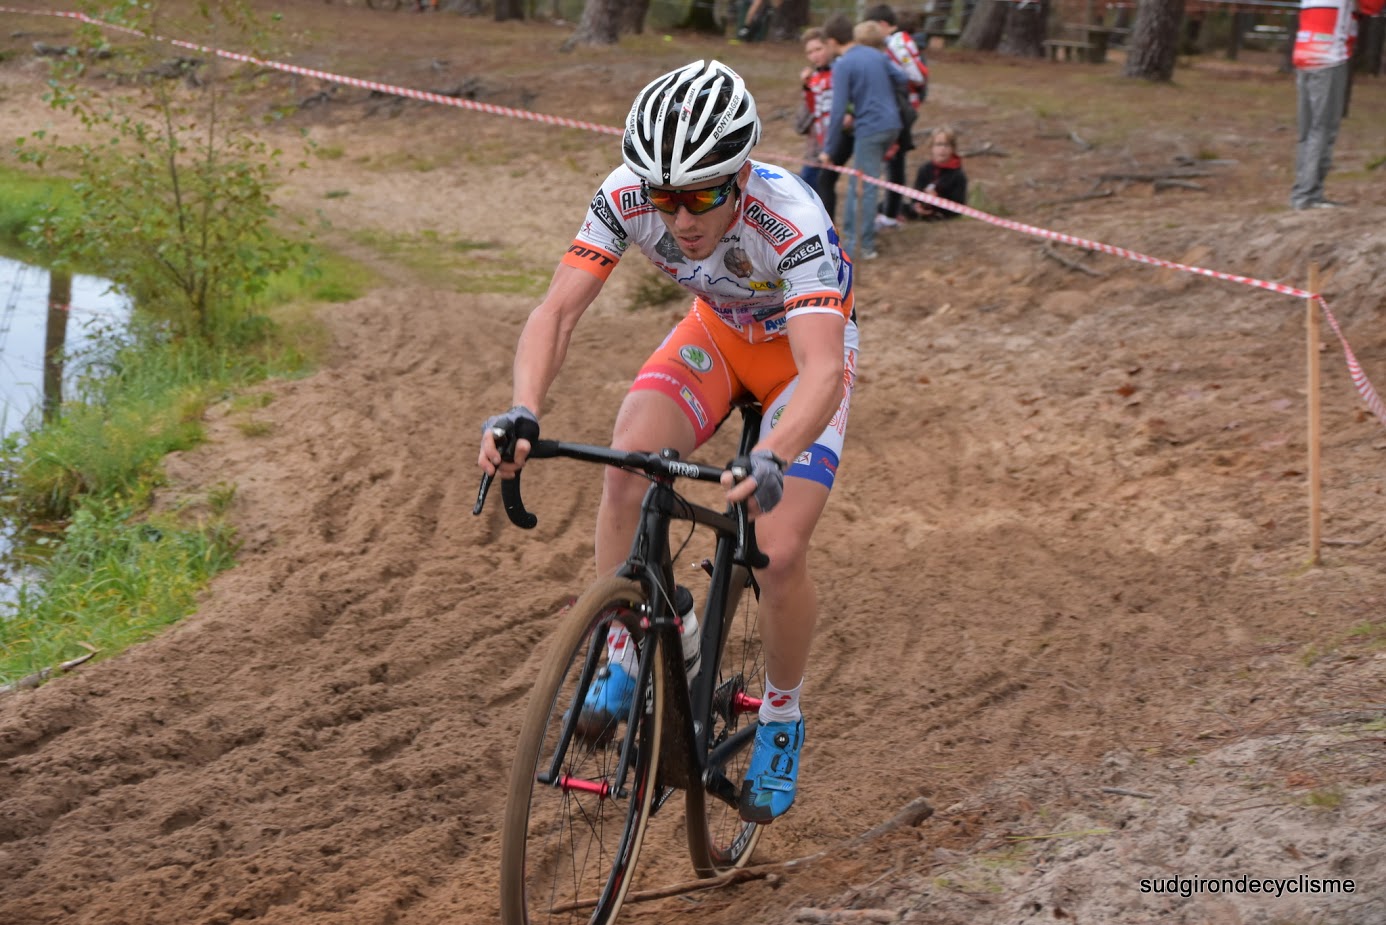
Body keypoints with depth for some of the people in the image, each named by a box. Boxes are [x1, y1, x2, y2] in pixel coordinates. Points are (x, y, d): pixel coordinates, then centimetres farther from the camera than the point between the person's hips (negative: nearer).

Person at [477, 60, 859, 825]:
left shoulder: (792, 223, -40)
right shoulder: (627, 196, -29)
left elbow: (823, 372, -49)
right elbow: (556, 310, -31)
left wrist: (770, 461, -67)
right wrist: (522, 411, -49)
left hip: (802, 350, -3)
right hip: (716, 332, 3)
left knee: (779, 554, -16)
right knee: (626, 464, -26)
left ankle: (781, 718, 11)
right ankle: (623, 655, -7)